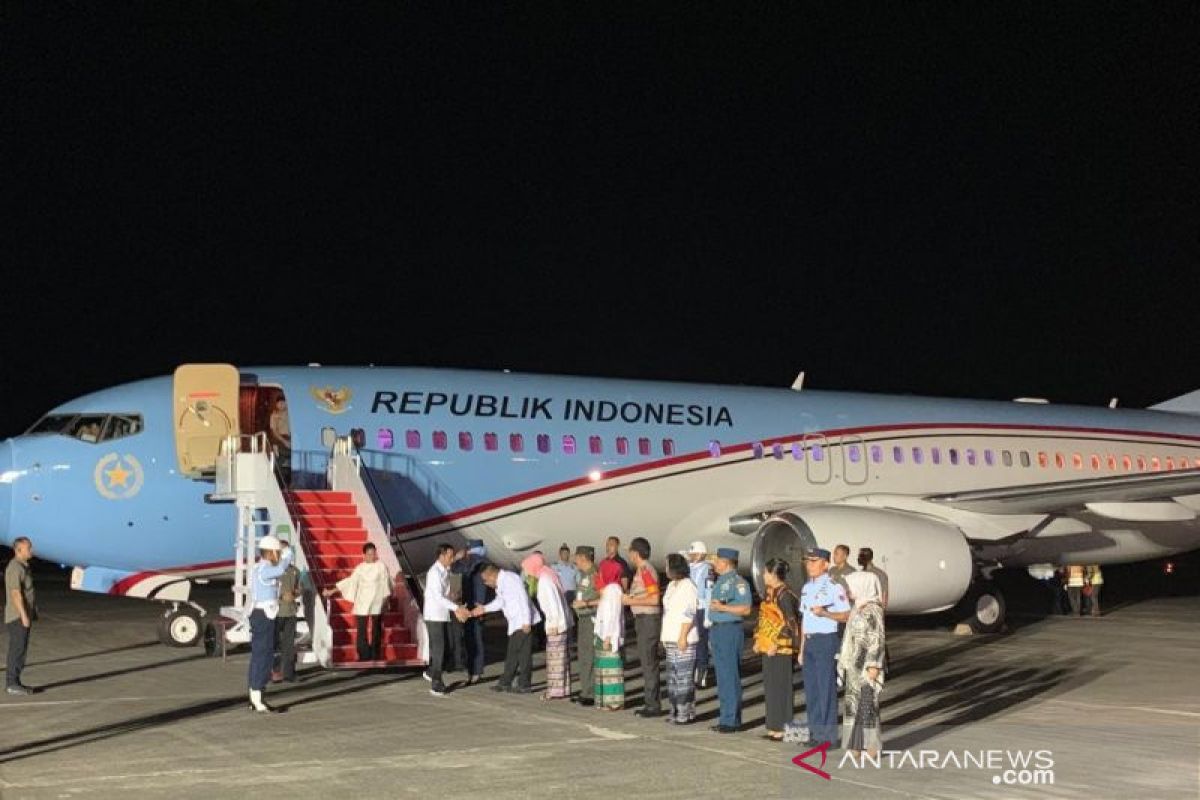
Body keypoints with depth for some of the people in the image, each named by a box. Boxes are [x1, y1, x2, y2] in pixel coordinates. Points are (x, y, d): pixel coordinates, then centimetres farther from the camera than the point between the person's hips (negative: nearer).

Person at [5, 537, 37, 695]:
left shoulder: (23, 566, 14)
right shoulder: (15, 568, -17)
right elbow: (15, 593, -23)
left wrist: (30, 615, 20)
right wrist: (24, 615, -26)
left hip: (24, 616, 10)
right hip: (18, 616, -10)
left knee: (21, 649, 11)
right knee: (17, 649, -7)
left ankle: (13, 682, 15)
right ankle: (12, 684, -4)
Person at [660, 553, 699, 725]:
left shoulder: (688, 587, -12)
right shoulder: (672, 585, 18)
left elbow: (689, 615, -18)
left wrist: (683, 636, -21)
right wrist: (664, 636, 20)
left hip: (684, 640, -10)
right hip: (671, 639, 10)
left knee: (684, 677, -8)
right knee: (673, 676, 12)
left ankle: (686, 713, -6)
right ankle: (676, 711, 19)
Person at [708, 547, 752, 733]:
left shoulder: (738, 582, -12)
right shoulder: (720, 581, 17)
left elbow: (746, 609, -18)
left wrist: (723, 608, -21)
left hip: (730, 630, -10)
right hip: (717, 629, 10)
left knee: (730, 676, -7)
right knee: (721, 676, 12)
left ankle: (732, 720, -4)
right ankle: (726, 718, 18)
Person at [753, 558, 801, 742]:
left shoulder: (784, 594, -14)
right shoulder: (771, 593, 14)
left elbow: (789, 622, -19)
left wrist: (776, 644, -21)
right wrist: (758, 640, 14)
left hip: (781, 648, -9)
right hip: (768, 647, 9)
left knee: (781, 687, -4)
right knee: (770, 687, 12)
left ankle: (783, 728, 2)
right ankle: (774, 727, 18)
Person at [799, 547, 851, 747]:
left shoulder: (834, 587, -10)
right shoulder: (806, 588, 15)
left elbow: (846, 616, -11)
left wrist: (824, 613, -25)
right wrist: (802, 648, 19)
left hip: (826, 640, -8)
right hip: (809, 641, 8)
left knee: (826, 689, -4)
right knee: (810, 689, 10)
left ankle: (830, 736, 2)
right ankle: (816, 733, 19)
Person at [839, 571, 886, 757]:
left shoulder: (872, 611, -14)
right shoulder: (858, 609, 13)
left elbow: (877, 641, -17)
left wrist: (873, 666, -20)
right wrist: (845, 664, 19)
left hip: (866, 667, -9)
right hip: (854, 667, 9)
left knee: (866, 705, -4)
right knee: (853, 705, 11)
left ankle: (871, 747, 2)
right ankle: (857, 745, 17)